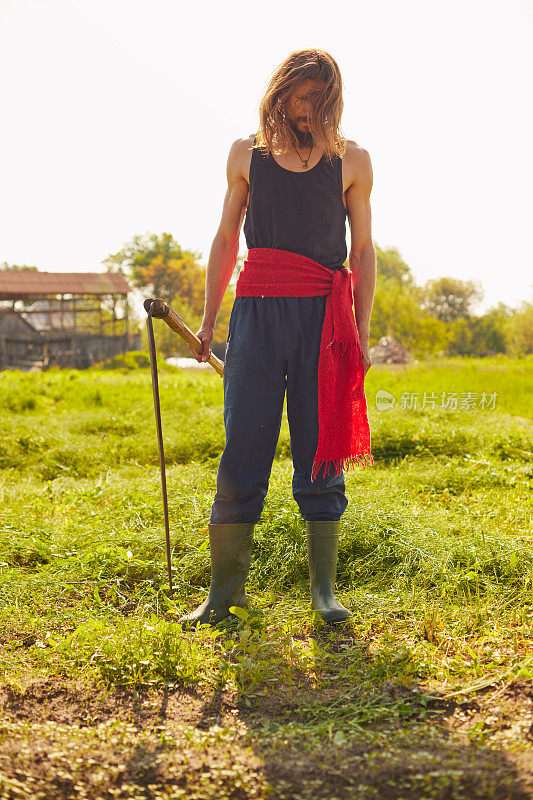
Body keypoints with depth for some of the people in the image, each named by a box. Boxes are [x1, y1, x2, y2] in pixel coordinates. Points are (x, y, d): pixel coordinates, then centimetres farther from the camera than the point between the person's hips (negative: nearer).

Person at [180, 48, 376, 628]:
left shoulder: (351, 161, 8)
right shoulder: (247, 154, 11)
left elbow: (362, 250, 11)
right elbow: (226, 238, 16)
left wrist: (361, 333, 5)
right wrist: (208, 318, 12)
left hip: (325, 317, 0)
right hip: (258, 311, 1)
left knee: (321, 450, 1)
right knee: (242, 448, -2)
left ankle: (323, 586, 11)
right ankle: (226, 586, 7)